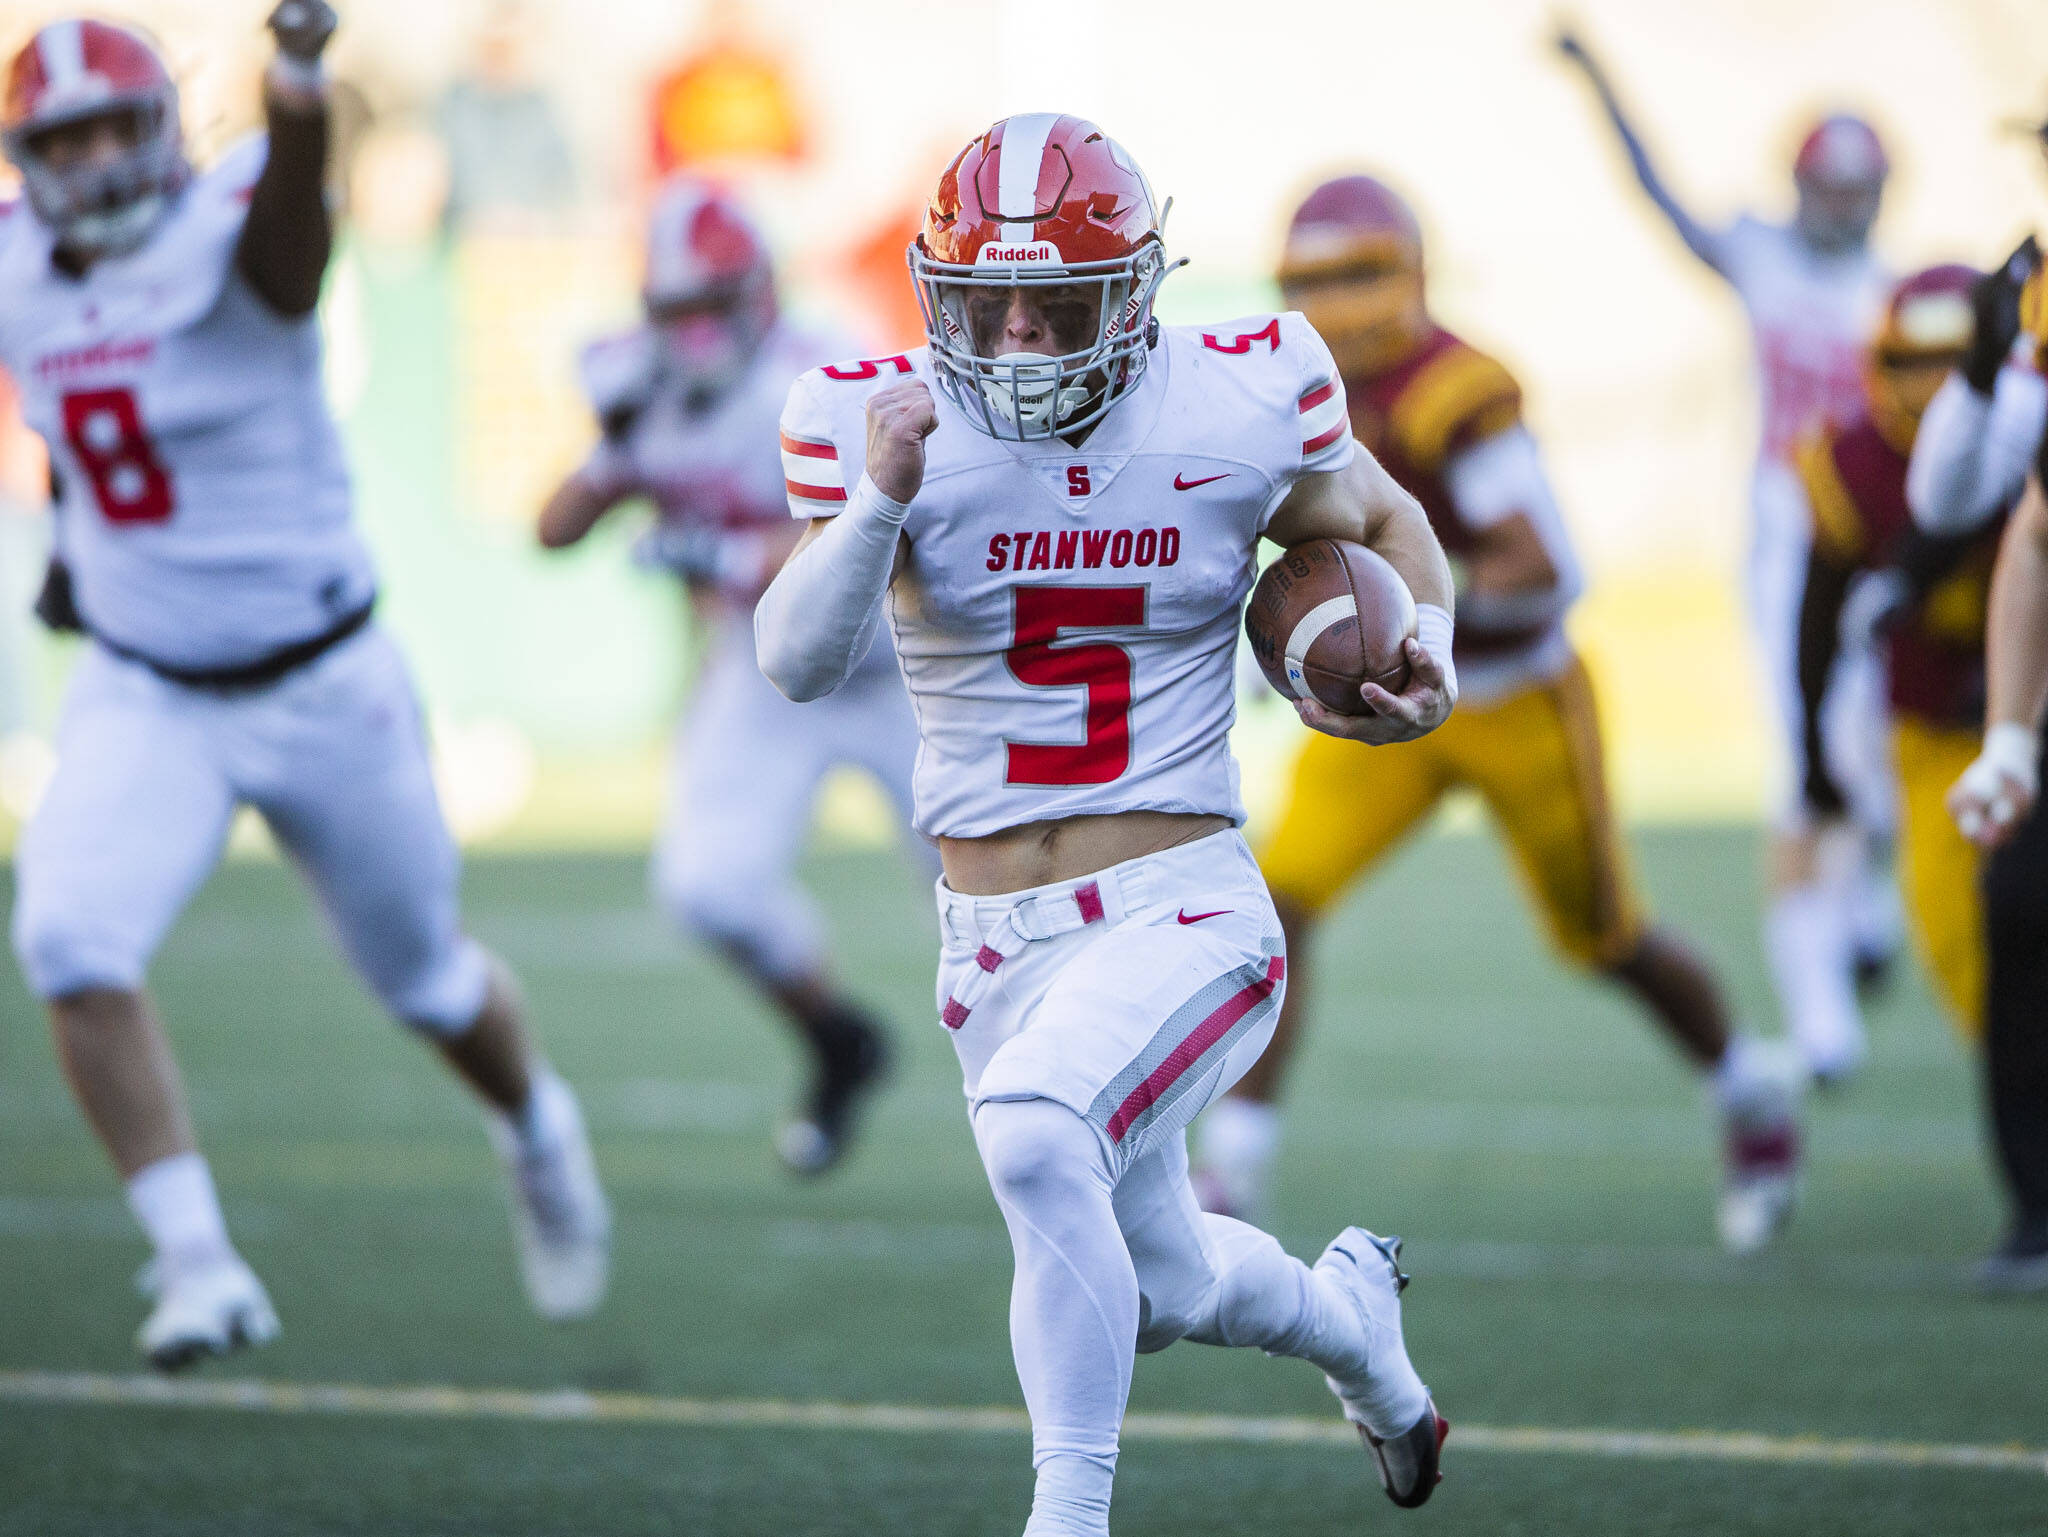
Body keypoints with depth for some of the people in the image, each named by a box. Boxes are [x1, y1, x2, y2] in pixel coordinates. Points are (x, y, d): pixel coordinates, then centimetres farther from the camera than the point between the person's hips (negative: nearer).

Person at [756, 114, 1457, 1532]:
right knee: (1159, 1285, 17)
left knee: (1036, 1130, -32)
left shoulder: (1238, 408, -7)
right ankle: (1350, 1312, 51)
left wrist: (1428, 655, -6)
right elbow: (800, 662, -19)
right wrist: (878, 505, -36)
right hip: (995, 935, 3)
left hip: (1183, 908, -3)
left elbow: (1388, 524, 14)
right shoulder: (891, 427, -7)